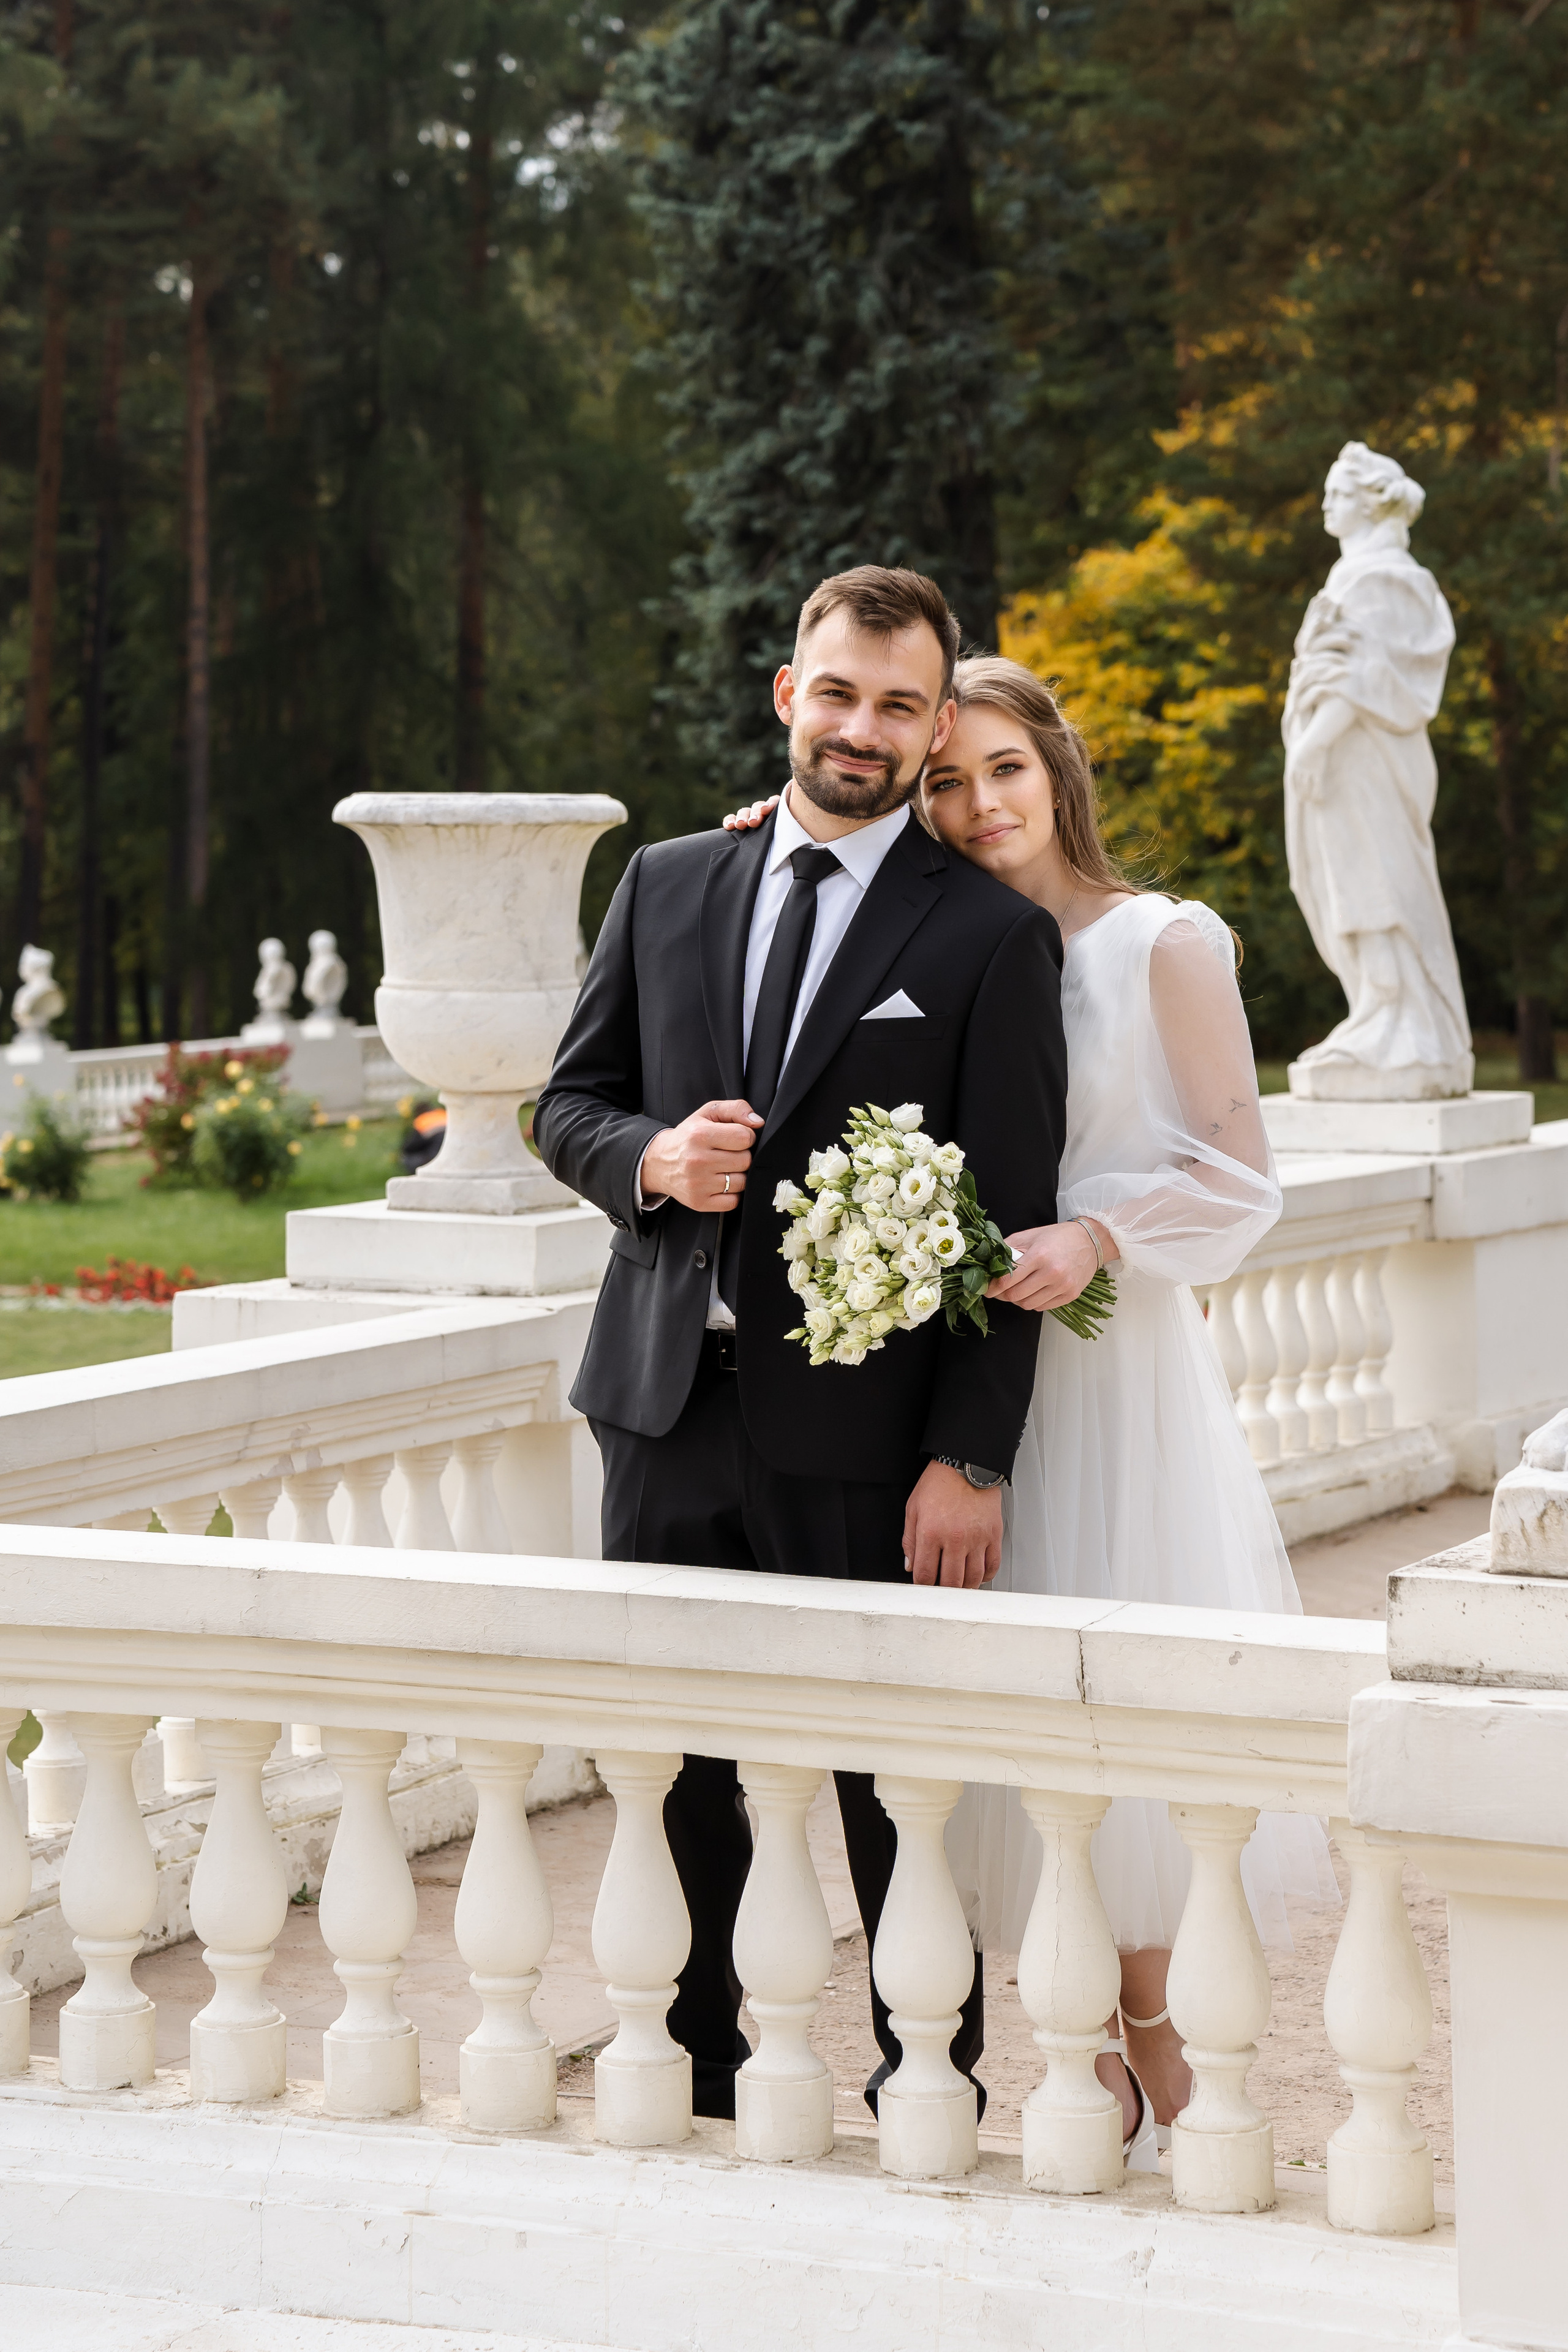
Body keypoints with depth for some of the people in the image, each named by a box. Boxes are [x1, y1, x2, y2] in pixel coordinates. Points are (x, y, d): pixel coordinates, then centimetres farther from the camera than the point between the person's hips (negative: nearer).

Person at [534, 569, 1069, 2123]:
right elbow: (568, 1102, 14)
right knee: (671, 1770, 11)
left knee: (896, 1787, 2)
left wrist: (968, 1461, -12)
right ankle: (695, 2066, 25)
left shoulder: (993, 937, -2)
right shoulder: (666, 887, 11)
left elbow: (1008, 1221, -6)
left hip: (859, 1434, -4)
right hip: (668, 1407, 4)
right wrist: (651, 1159, -10)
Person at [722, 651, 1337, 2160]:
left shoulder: (1163, 945, -4)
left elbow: (1237, 1180, -3)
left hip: (1115, 1355, -4)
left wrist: (1097, 1235, -20)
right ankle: (1099, 2060, 13)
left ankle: (1152, 2038, 11)